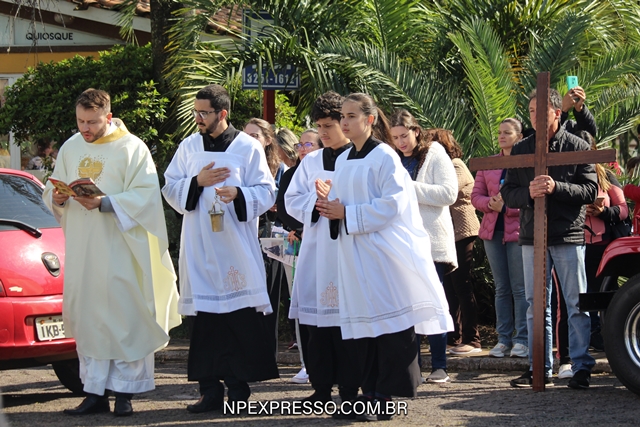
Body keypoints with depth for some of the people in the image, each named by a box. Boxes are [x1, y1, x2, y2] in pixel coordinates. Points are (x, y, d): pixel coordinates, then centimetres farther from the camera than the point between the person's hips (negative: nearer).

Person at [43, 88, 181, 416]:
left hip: (120, 249, -4)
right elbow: (52, 191, 17)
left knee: (124, 317, -4)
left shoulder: (132, 148, -4)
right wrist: (56, 197, -7)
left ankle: (125, 391, 3)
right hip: (81, 250, 5)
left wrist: (104, 203, -23)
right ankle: (95, 392, 9)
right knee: (87, 318, 4)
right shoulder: (70, 148, 12)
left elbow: (146, 195, -11)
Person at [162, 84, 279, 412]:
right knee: (204, 320, 1)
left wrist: (238, 195, -19)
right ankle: (210, 390, 7)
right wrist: (197, 182, -8)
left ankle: (238, 388, 3)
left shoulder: (248, 147, 1)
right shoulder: (188, 147, 11)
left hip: (237, 247, -3)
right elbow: (170, 189, 10)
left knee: (241, 320, -4)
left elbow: (266, 192, -1)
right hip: (199, 248, 3)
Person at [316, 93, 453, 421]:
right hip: (356, 255, 7)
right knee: (365, 324, 7)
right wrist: (329, 206, -2)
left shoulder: (384, 156, -7)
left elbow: (392, 204, -16)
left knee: (390, 321, -8)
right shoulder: (343, 160, 15)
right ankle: (372, 392, 12)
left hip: (385, 253, -7)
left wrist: (346, 213, -15)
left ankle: (386, 396, -6)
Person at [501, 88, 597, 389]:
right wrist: (528, 193, -14)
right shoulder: (520, 150, 11)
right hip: (532, 237, 3)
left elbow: (591, 191, -4)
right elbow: (507, 193, 7)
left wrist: (557, 188, -18)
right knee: (536, 305, 6)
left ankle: (582, 368, 5)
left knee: (577, 305, -1)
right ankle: (540, 369, 12)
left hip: (569, 236, -3)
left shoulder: (578, 147, 2)